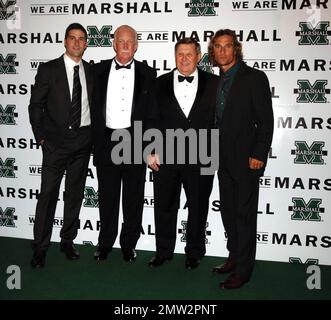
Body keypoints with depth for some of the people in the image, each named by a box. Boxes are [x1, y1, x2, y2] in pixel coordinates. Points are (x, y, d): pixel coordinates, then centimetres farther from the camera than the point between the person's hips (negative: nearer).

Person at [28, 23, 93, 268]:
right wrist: (41, 136, -4)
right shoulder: (49, 69, -2)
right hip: (56, 140, -3)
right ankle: (40, 246, 11)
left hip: (83, 140, 4)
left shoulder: (92, 71, 8)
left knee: (75, 193, 11)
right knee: (48, 194, -1)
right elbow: (36, 105, 0)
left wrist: (93, 136, 4)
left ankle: (68, 241, 25)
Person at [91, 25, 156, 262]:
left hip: (135, 141, -1)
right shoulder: (99, 70, 7)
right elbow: (95, 106, 5)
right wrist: (97, 139, -1)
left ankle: (129, 244, 23)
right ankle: (105, 243, 26)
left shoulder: (147, 73, 3)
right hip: (107, 140, 1)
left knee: (133, 197, 8)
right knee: (107, 196, 11)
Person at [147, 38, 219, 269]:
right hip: (166, 156, 2)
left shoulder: (213, 83, 1)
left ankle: (194, 252, 29)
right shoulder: (161, 83, 6)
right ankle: (164, 251, 29)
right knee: (164, 207, 11)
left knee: (198, 208, 11)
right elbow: (153, 119, 5)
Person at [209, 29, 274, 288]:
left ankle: (243, 270, 12)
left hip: (246, 158, -7)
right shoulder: (217, 81, 13)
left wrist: (259, 154, -16)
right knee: (228, 211, 15)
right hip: (225, 159, 7)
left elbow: (266, 120, -10)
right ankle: (234, 257, 31)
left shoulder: (254, 78, -7)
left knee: (244, 213, 0)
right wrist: (216, 154, 8)